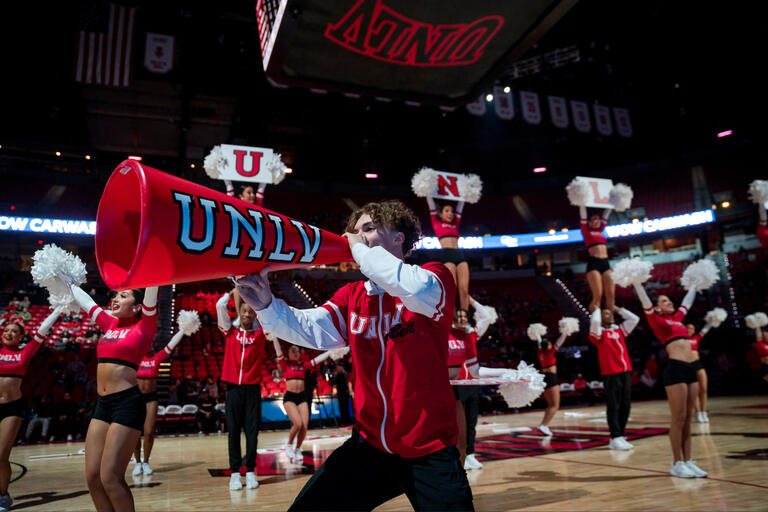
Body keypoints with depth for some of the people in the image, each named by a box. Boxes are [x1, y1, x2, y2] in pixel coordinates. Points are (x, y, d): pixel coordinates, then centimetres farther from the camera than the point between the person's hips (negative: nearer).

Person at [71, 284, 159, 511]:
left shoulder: (143, 327, -2)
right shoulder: (110, 324, 15)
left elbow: (151, 294, -11)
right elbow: (85, 301, 27)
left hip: (127, 403, -7)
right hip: (103, 404, 7)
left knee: (110, 478, -7)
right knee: (92, 477, 6)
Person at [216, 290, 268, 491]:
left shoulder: (260, 333, 7)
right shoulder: (230, 332, 7)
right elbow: (220, 305, 0)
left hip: (253, 387, 0)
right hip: (233, 386, 0)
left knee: (252, 430, 2)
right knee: (233, 429, 3)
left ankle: (250, 471, 10)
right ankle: (234, 472, 9)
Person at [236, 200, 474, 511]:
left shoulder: (436, 276, -8)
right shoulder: (351, 296, 6)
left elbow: (417, 290, -32)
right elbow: (311, 328, -9)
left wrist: (360, 249, -20)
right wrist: (266, 305, -27)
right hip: (369, 446, 4)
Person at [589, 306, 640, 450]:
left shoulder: (620, 330, 17)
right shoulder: (599, 333, 0)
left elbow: (634, 319, 20)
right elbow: (595, 321, -20)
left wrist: (618, 309, 19)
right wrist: (596, 308, -3)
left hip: (626, 372, 6)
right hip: (611, 373, -6)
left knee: (625, 405, 7)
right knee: (613, 406, -6)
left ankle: (621, 436, 15)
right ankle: (616, 438, -3)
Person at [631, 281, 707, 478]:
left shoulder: (677, 318, 21)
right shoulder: (656, 319, 3)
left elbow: (688, 301, 32)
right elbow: (644, 299, -3)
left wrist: (695, 283, 39)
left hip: (691, 369, 7)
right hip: (675, 368, -7)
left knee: (687, 418, 9)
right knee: (678, 418, -4)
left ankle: (688, 461, 15)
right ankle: (677, 463, 3)